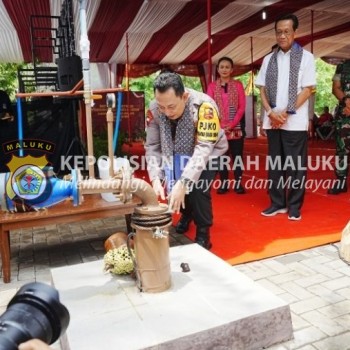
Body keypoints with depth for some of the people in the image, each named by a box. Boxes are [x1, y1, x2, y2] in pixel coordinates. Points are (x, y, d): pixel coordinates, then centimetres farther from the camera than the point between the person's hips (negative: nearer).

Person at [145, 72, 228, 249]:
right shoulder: (154, 109, -24)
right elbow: (152, 146, -19)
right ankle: (186, 214, 32)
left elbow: (203, 149, -41)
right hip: (178, 154, 4)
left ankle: (203, 235, 2)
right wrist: (156, 178, -34)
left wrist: (183, 183, -50)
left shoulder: (204, 106, -38)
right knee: (174, 187, -6)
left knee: (197, 189, -23)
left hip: (207, 154, -4)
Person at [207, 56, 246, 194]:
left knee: (237, 156, 2)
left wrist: (232, 124, -12)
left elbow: (242, 107, -1)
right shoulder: (212, 86, 5)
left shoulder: (238, 85, 5)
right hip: (218, 128, 0)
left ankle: (238, 183, 10)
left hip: (236, 128, 0)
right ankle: (224, 183, 13)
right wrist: (220, 125, -11)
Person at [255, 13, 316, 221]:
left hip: (295, 122, -3)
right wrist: (271, 112, -7)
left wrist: (286, 112, -12)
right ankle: (277, 203, 18)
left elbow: (308, 89, -4)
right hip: (272, 121, 4)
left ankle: (294, 206, 11)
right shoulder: (269, 59, 12)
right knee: (275, 164, 7)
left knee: (296, 165, 0)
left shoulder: (306, 57, 2)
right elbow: (262, 89, 9)